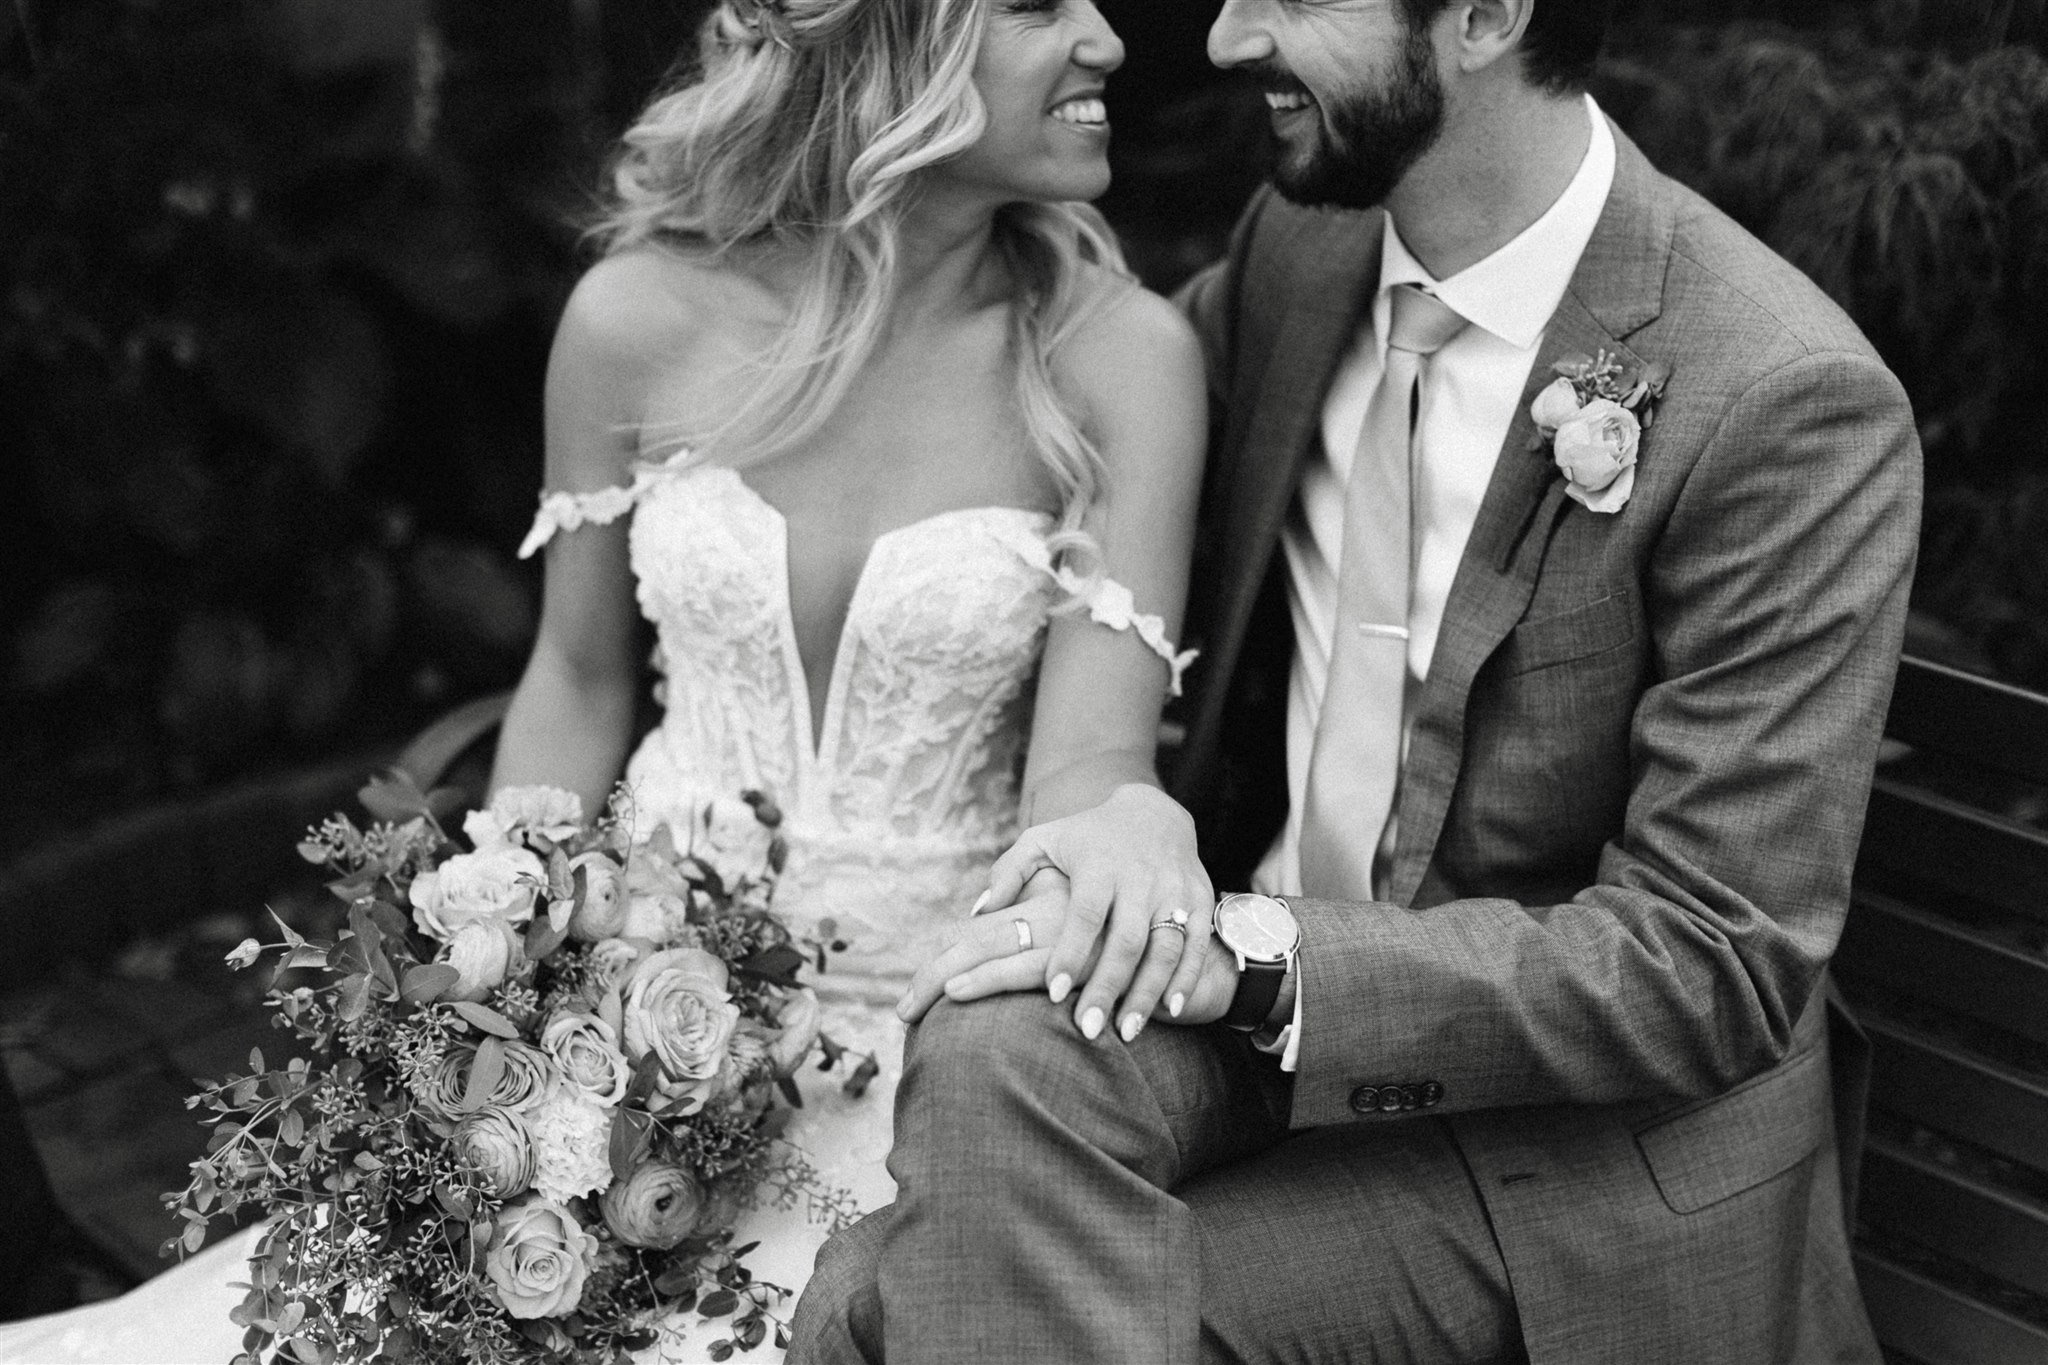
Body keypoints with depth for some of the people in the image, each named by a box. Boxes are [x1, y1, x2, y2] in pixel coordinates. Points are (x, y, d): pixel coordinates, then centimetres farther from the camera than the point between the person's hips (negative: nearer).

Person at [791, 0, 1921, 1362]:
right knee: (998, 1047, -26)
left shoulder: (1792, 405, -18)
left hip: (1567, 1144, -5)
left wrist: (1258, 954, -26)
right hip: (1265, 995, 6)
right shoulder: (1299, 248, 0)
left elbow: (1715, 971, -19)